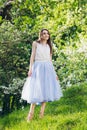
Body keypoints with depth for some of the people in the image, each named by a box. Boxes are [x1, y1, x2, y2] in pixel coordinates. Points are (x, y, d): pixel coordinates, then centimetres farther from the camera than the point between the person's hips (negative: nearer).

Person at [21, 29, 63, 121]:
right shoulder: (35, 43, 7)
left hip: (48, 68, 4)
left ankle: (42, 112, 1)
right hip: (38, 67, -4)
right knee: (36, 89, -7)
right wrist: (30, 69, -11)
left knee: (46, 89, -2)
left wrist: (54, 73, 10)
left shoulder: (49, 46, 17)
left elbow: (50, 60, 16)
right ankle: (31, 112, -3)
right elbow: (32, 56, 0)